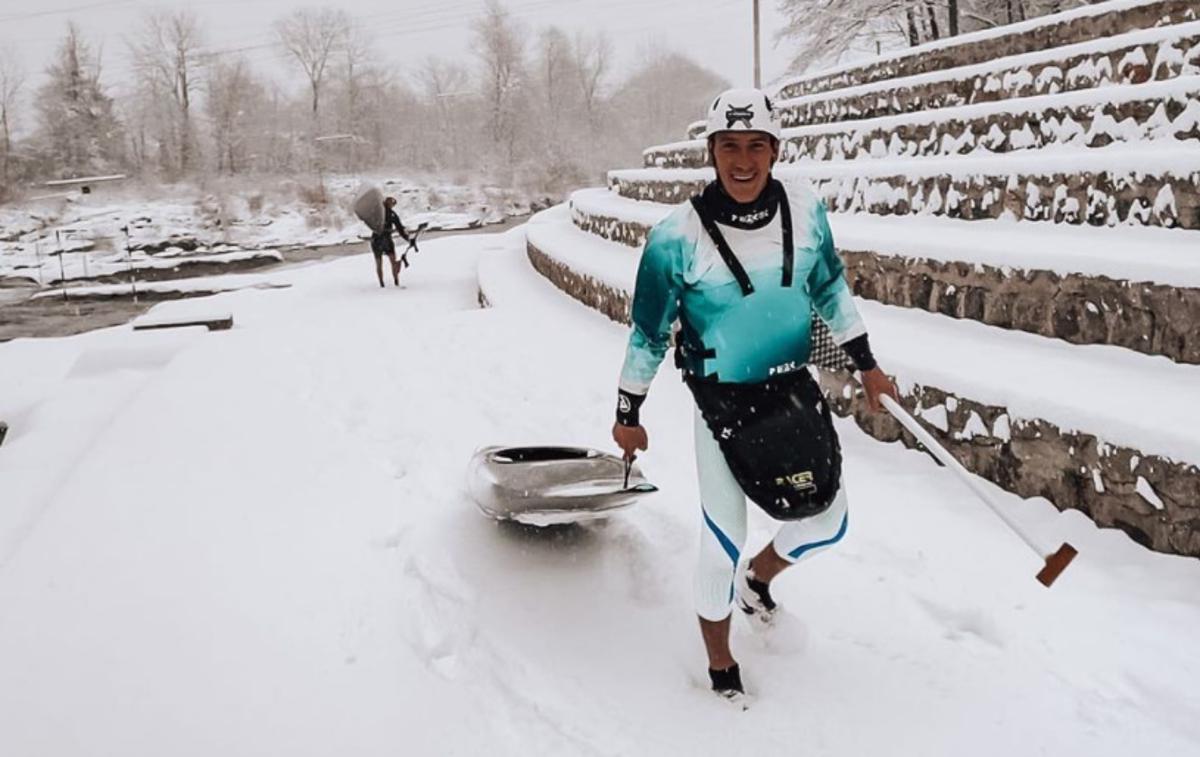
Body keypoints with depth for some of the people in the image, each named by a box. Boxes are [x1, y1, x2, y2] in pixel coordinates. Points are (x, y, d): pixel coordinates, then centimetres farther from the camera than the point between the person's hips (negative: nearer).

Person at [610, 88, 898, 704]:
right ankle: (719, 662, 28)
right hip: (722, 404, -4)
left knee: (827, 525, 11)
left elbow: (831, 290, 10)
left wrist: (866, 365, 15)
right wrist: (627, 415, 0)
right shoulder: (677, 237, -19)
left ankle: (758, 577, 44)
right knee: (723, 539, 2)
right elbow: (649, 333, -7)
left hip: (794, 390, 5)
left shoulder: (804, 212, -7)